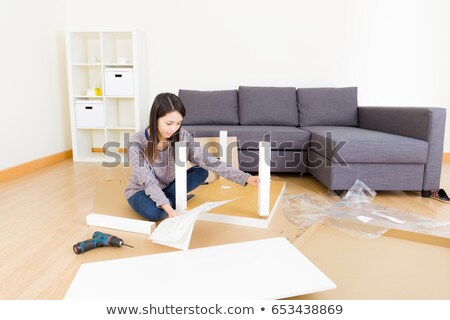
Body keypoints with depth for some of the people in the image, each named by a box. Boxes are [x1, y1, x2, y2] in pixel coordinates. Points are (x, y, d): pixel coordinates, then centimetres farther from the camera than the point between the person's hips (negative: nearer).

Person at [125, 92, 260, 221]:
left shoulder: (182, 136, -18)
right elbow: (148, 181, -29)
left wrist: (245, 178, -32)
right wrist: (166, 207, -46)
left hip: (168, 187, 4)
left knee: (201, 172, -16)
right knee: (153, 211, -36)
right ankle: (173, 202, -4)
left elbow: (206, 160, -23)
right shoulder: (137, 143, -28)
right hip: (141, 191, -3)